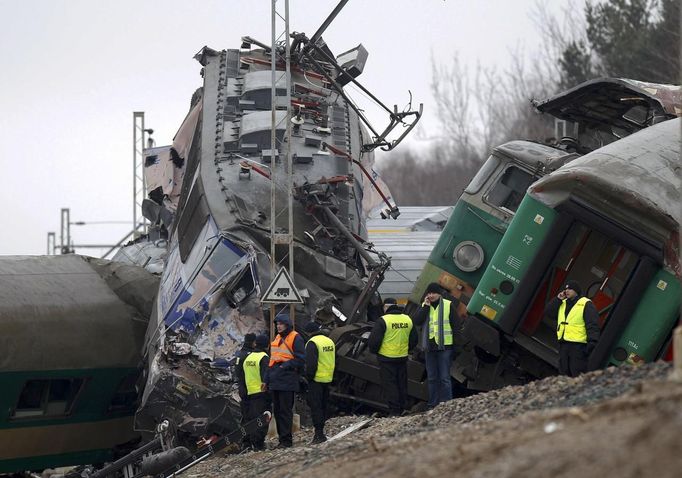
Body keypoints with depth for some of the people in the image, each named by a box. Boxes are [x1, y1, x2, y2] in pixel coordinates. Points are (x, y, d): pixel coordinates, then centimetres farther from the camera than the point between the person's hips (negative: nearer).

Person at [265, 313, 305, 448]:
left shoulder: (295, 338, -7)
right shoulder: (277, 338, 18)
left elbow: (301, 360, -11)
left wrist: (286, 365, -19)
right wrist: (267, 380, 20)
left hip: (287, 381, -9)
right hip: (275, 381, 9)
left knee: (285, 410, -8)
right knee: (277, 410, 10)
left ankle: (286, 439, -6)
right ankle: (282, 437, 16)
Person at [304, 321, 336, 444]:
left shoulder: (312, 343, -14)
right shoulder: (330, 341, 13)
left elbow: (311, 363, -19)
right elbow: (334, 361, 19)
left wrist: (309, 376, -9)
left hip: (316, 379, -8)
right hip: (328, 378, 8)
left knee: (315, 407, -5)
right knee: (323, 406, 14)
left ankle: (319, 434, -11)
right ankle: (321, 432, 17)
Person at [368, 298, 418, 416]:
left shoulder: (383, 321, -13)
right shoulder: (407, 319, 6)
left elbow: (374, 340, -15)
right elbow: (414, 339, 14)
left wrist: (373, 350, 4)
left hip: (387, 358, -6)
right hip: (403, 358, 6)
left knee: (390, 385, -1)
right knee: (402, 384, 14)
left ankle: (394, 411, -4)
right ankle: (402, 409, 19)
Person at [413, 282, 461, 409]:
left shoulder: (448, 305, -2)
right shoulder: (424, 306, 9)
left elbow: (456, 325, 0)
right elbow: (417, 321, -5)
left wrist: (456, 343, -4)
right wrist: (426, 306, -10)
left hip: (444, 346, -4)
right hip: (429, 346, 4)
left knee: (444, 378, -5)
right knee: (432, 378, 10)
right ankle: (433, 405, 15)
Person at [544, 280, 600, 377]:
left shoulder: (586, 304, -4)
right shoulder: (562, 304, 18)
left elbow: (592, 324, -11)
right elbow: (548, 312, 12)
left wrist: (592, 341, -21)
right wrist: (558, 299, 3)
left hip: (578, 345, -8)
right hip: (563, 344, 8)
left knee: (578, 376, -13)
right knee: (564, 373, 10)